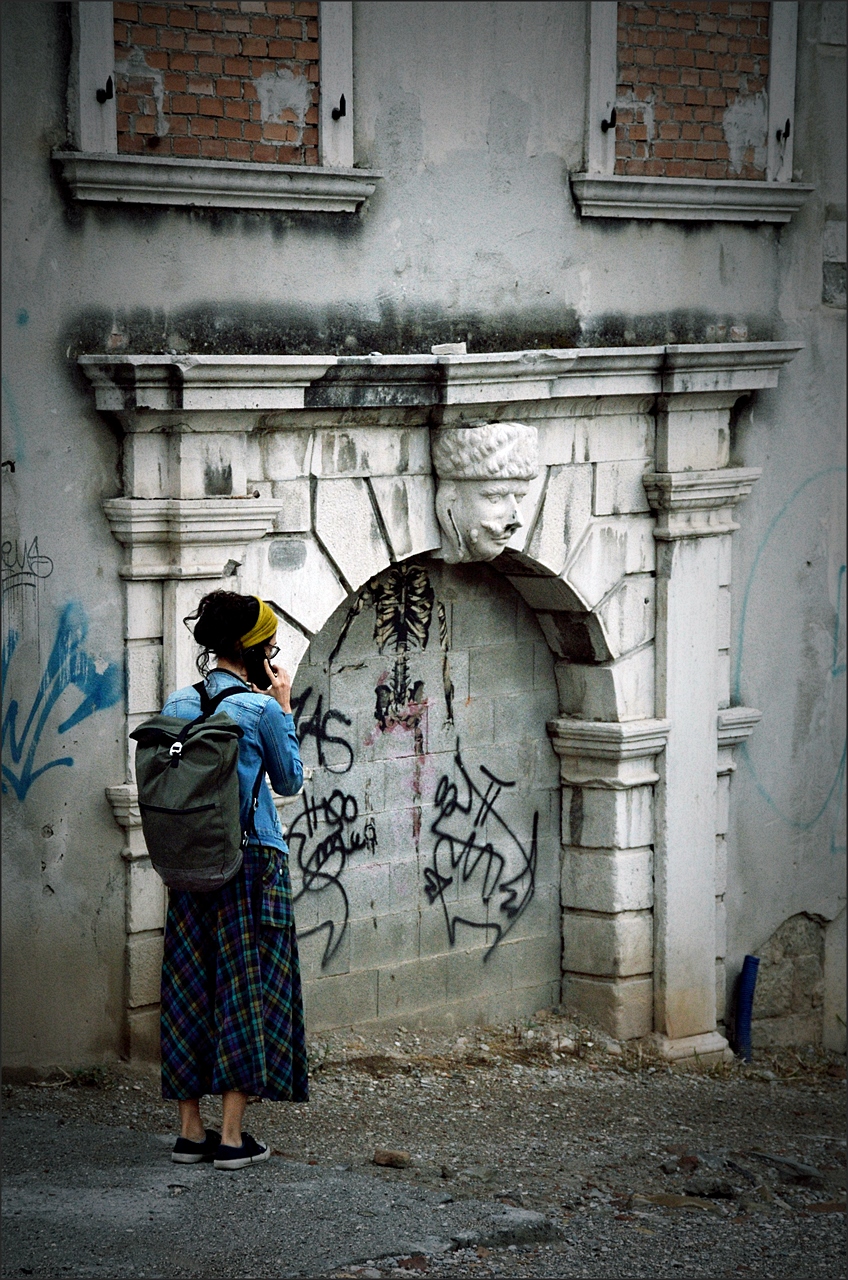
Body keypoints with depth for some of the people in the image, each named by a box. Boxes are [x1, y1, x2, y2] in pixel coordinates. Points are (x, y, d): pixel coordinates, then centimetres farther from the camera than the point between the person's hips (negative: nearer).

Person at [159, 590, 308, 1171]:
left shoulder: (178, 704, 5)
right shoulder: (259, 708, -11)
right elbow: (290, 780, 3)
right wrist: (284, 707, 7)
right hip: (253, 860, -5)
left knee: (191, 989, 10)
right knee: (246, 989, 0)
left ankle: (191, 1131, 14)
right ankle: (232, 1137, -1)